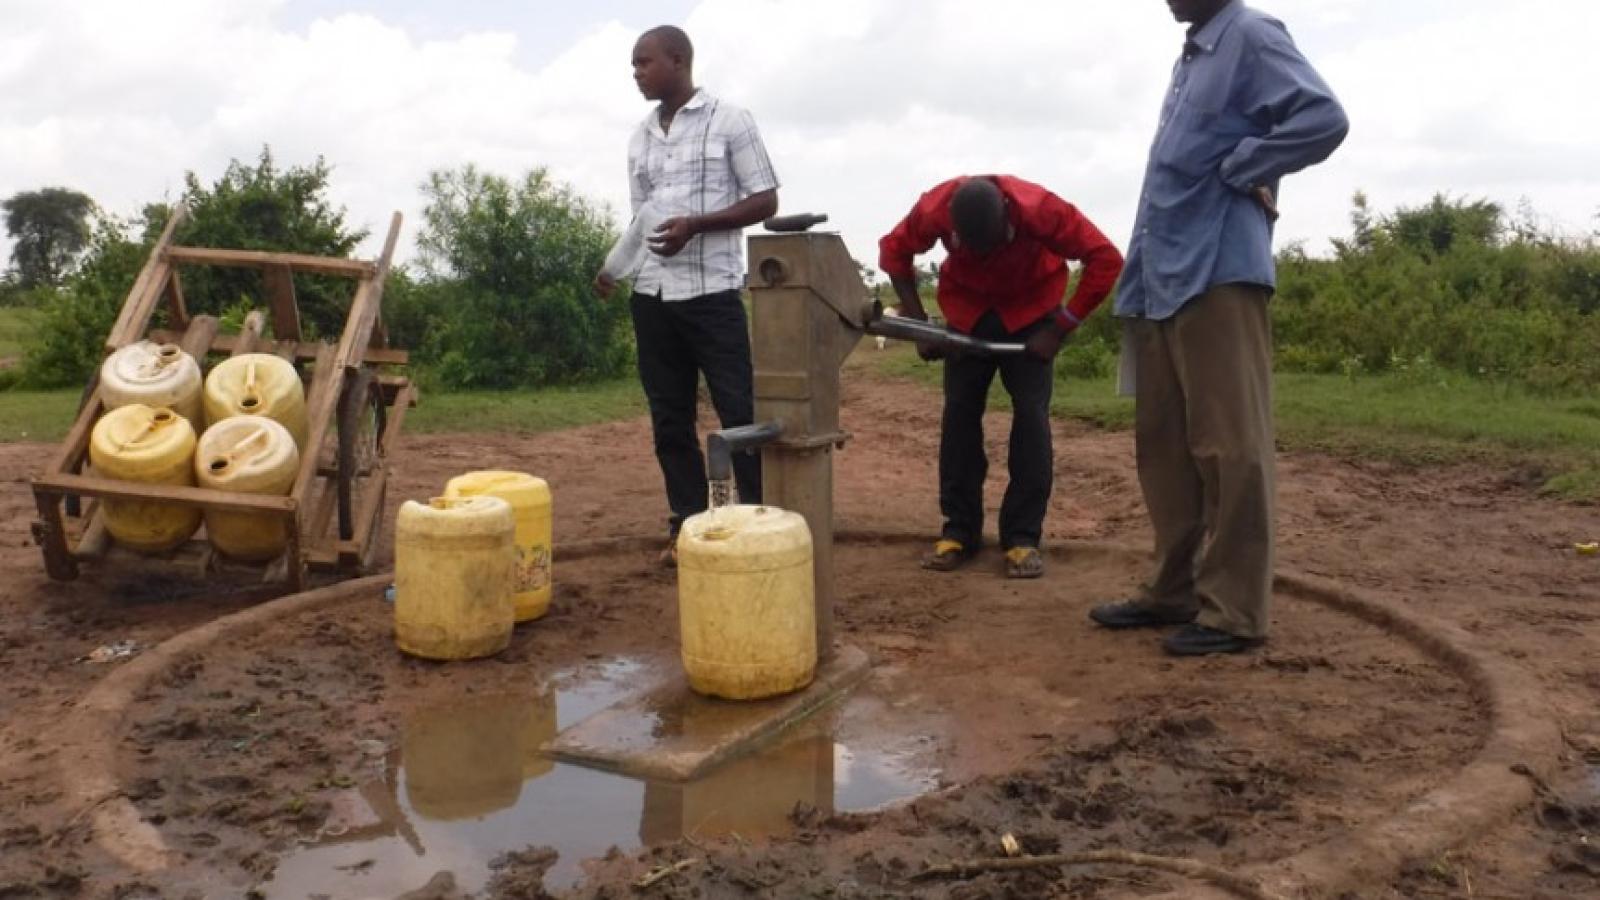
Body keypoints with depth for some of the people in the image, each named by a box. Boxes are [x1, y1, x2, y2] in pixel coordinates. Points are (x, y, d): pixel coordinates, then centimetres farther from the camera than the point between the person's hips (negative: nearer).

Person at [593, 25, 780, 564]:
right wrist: (615, 268, 1)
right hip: (652, 294, 6)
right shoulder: (641, 137, 16)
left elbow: (765, 202, -3)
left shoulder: (729, 120, 0)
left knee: (740, 412, -5)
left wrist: (695, 225, -15)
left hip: (712, 291, -5)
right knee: (669, 416, 7)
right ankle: (687, 523, 15)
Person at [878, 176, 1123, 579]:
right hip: (967, 308, 2)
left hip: (1030, 308, -2)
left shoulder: (1039, 209, -34)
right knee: (959, 412, -3)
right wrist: (917, 321, -14)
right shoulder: (934, 208, -27)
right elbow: (893, 250, -8)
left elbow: (1105, 259, -26)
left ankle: (1023, 537, -5)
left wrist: (1061, 327, -24)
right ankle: (959, 530, 5)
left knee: (1030, 414, -10)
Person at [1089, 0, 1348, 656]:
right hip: (1163, 282, 9)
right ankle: (1174, 591, 19)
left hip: (1217, 276, -9)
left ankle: (1233, 611, -1)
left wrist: (1236, 172, -9)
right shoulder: (1190, 59, 22)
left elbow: (1323, 119, -16)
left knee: (1228, 446, -6)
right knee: (1163, 446, 11)